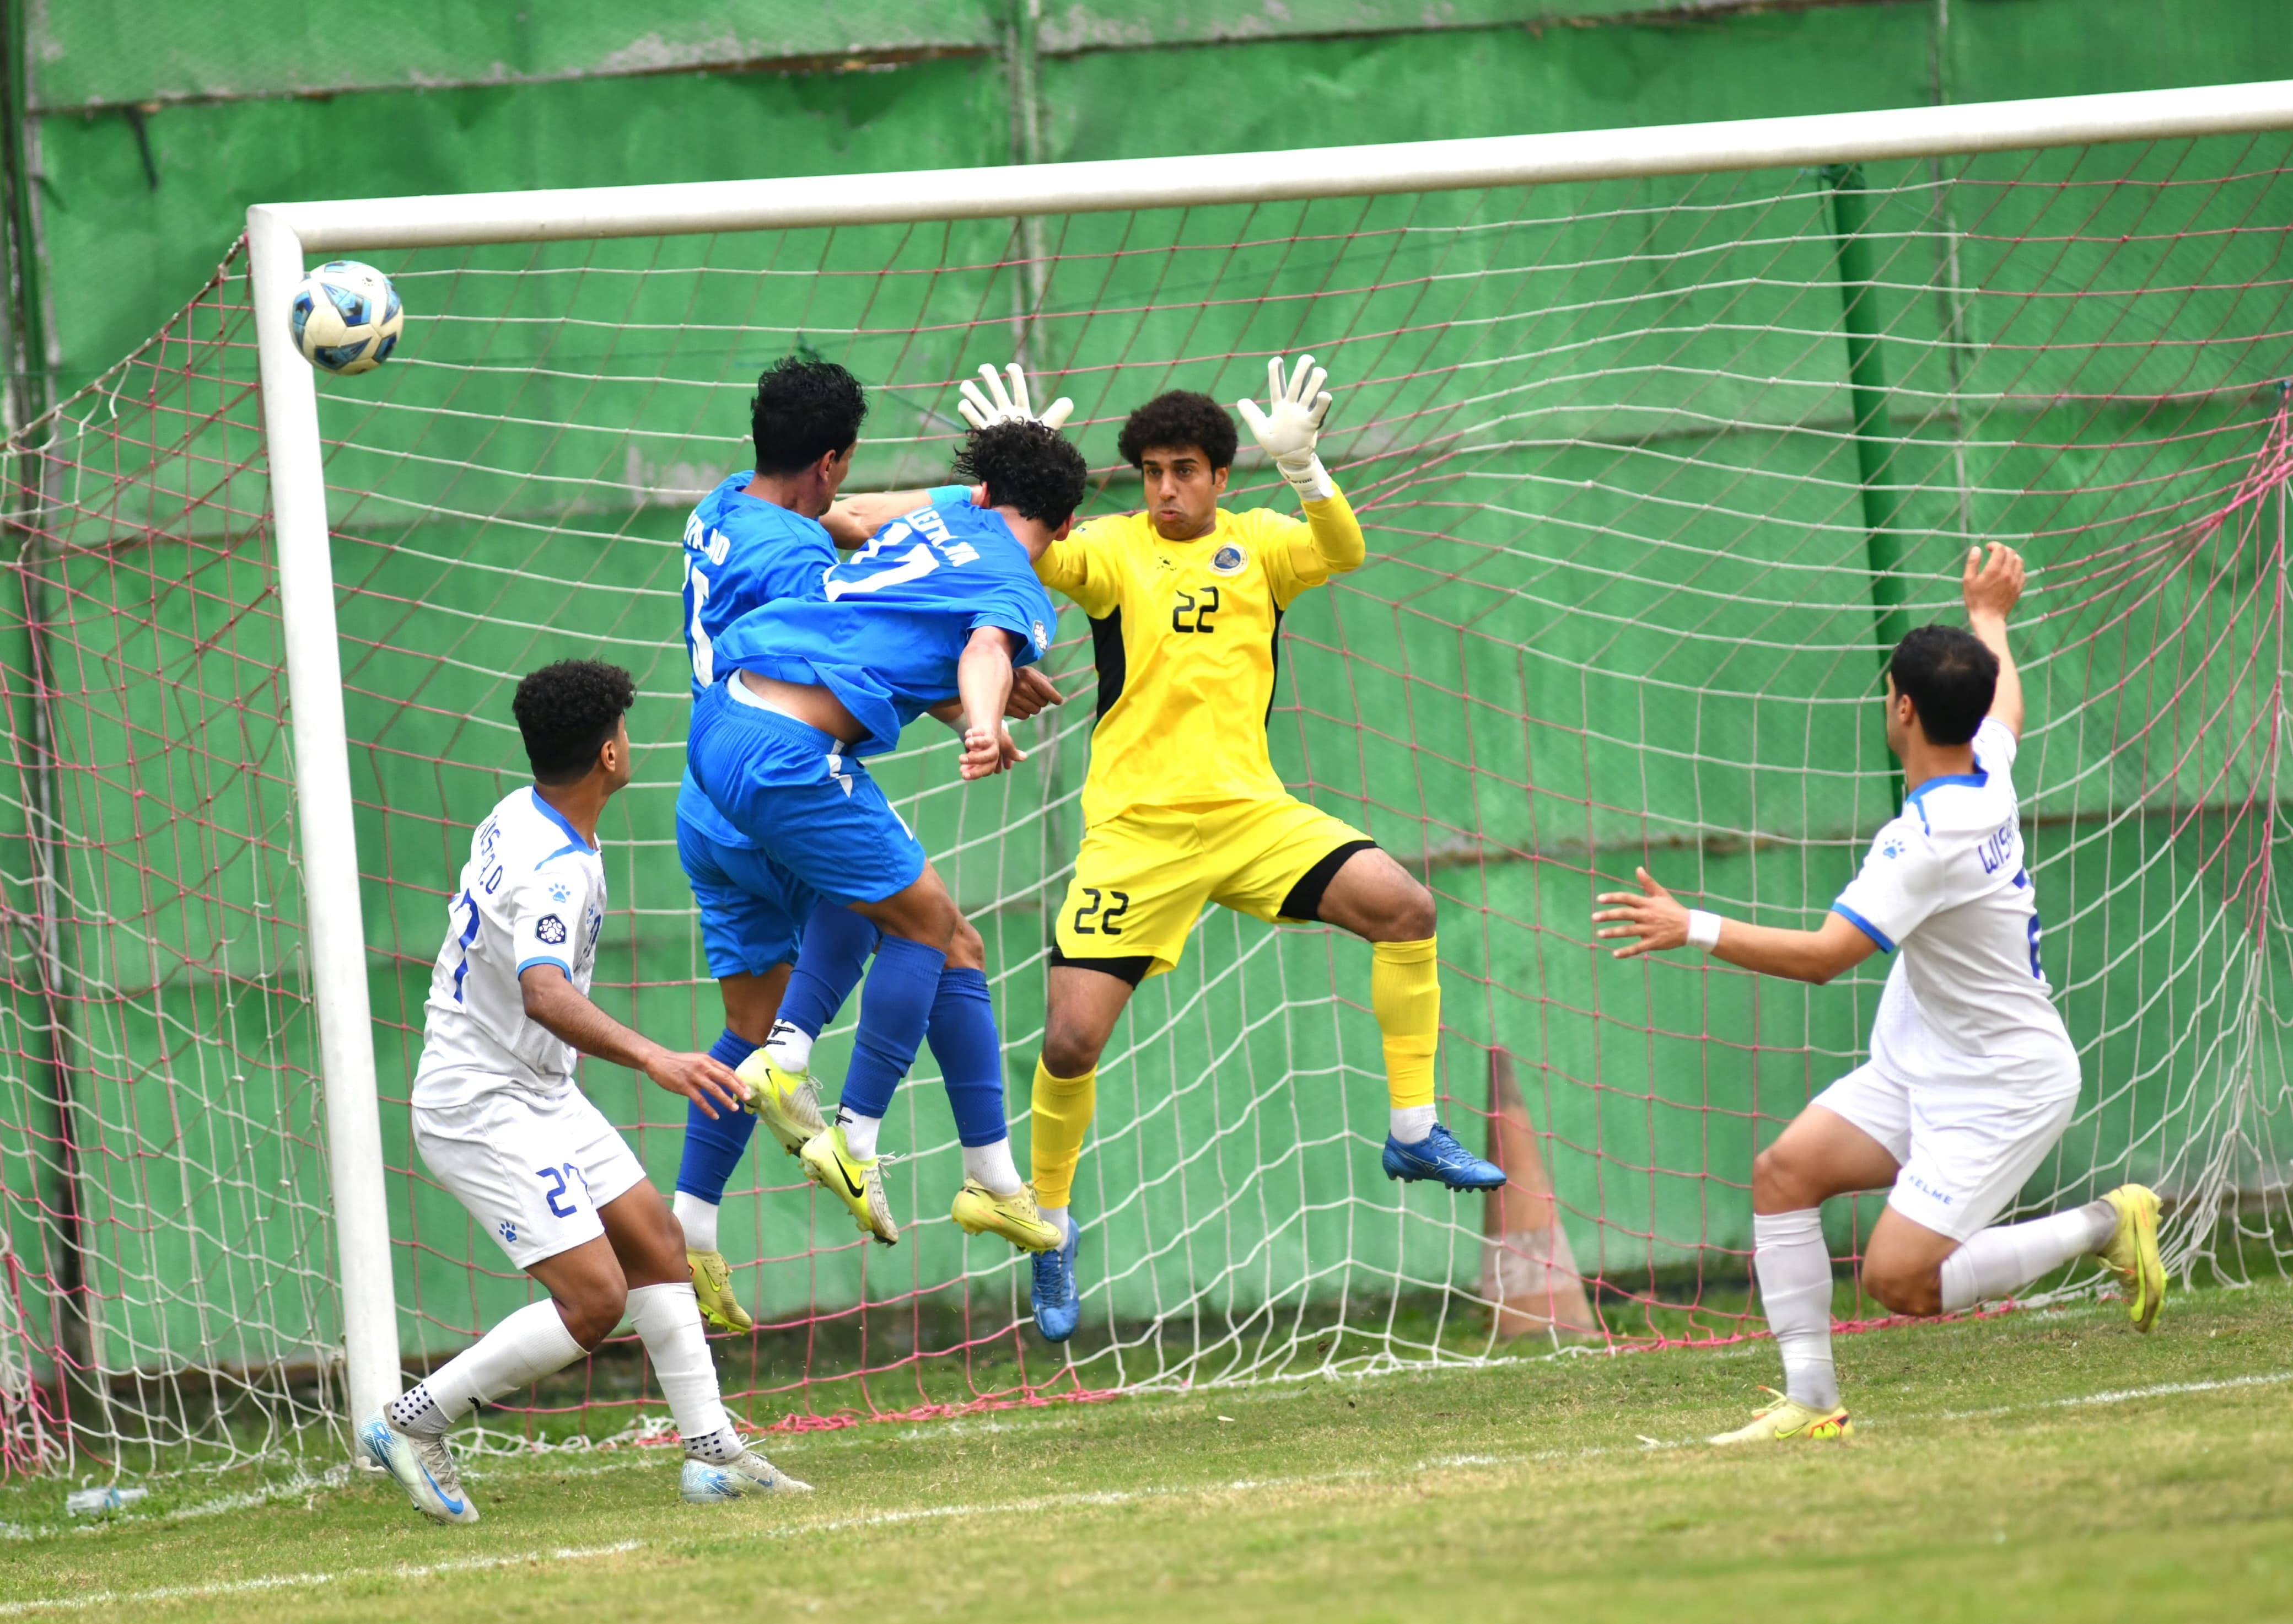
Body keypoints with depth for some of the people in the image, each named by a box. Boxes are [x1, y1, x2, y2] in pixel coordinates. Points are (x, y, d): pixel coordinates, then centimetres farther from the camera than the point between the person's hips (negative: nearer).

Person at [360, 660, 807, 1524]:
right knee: (594, 1299, -14)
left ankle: (712, 1451, 13)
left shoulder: (517, 816, 4)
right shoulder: (554, 873, -27)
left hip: (539, 1095, 10)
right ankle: (413, 1422, -3)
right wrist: (652, 1058, -58)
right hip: (482, 1111, -10)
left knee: (655, 1244, 10)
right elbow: (545, 995, -45)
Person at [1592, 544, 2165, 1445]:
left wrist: (1695, 929, -27)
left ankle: (2104, 1225, 1)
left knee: (1900, 1280, -15)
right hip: (1920, 1067, 10)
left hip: (2001, 1089, -10)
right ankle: (1811, 1399, -3)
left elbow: (1824, 955, -30)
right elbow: (2004, 703, 26)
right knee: (1784, 1170, -3)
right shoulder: (1988, 768, -1)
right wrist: (1987, 618, 44)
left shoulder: (1931, 838, -28)